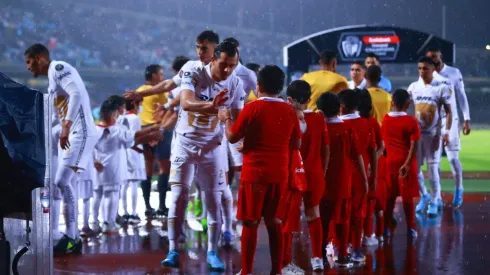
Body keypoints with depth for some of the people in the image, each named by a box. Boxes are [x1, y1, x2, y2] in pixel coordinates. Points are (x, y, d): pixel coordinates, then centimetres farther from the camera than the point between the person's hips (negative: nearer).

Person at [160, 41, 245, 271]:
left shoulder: (235, 84, -7)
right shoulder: (194, 73, -18)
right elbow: (186, 103, -34)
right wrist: (210, 105, -52)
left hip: (212, 147, 3)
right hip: (185, 144, -2)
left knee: (214, 201, 2)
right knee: (178, 196, -5)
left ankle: (212, 253, 9)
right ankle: (173, 251, -1)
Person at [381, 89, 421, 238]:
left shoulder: (385, 119, 2)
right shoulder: (411, 121, -11)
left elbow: (382, 141, 9)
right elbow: (414, 145, -17)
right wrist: (407, 164, -18)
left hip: (389, 162, 4)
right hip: (405, 162, -4)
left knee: (389, 195, 12)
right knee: (407, 196, 3)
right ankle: (410, 228, 7)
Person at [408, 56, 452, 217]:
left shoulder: (441, 88, -6)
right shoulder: (413, 87, 3)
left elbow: (448, 112, -5)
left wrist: (446, 132, -14)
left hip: (433, 133, -3)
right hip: (416, 133, 3)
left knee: (432, 168, -3)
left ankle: (434, 202, 8)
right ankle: (424, 196, 25)